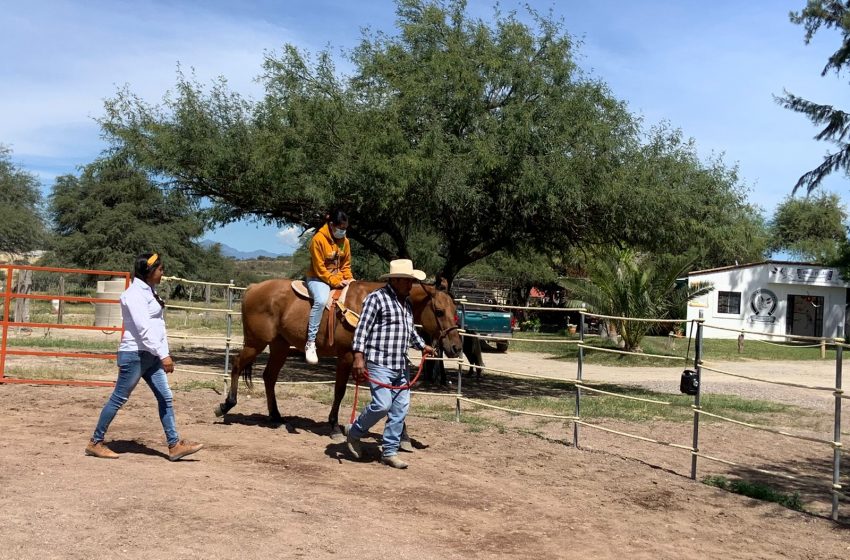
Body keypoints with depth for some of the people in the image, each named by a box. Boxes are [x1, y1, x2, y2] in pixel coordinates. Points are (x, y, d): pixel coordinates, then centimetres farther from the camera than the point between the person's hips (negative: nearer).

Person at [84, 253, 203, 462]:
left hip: (150, 355, 9)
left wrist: (164, 354, 13)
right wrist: (163, 355, -26)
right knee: (119, 399, 1)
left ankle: (175, 445, 6)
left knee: (165, 397, 5)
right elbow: (143, 328, -23)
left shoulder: (149, 291, 13)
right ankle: (95, 443, 15)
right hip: (134, 354, -9)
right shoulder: (135, 294, -15)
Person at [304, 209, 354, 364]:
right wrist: (335, 281, -19)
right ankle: (310, 343, -34)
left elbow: (346, 264, 12)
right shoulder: (318, 239, -14)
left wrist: (348, 279, -4)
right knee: (321, 300, -35)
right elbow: (319, 268, -15)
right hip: (318, 278, -7)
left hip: (339, 279, 7)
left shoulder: (344, 241, 6)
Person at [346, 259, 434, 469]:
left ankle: (390, 452, 15)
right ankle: (354, 433, 11)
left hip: (400, 365, 8)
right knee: (382, 404, -15)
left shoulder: (406, 303, 17)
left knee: (401, 408, 5)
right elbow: (362, 328, -14)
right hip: (379, 363, -8)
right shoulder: (377, 298, -7)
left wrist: (422, 345, 34)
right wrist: (359, 356, -22)